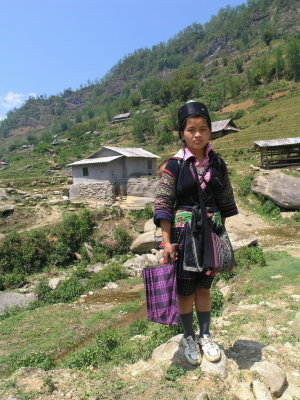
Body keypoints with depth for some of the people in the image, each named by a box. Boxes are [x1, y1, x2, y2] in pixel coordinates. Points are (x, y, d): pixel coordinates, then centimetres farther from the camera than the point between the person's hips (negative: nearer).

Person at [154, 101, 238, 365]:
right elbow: (163, 204, -10)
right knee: (185, 289, 10)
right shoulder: (175, 165, -8)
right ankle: (189, 337, 33)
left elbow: (225, 203, 10)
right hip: (183, 233, -3)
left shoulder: (218, 164, 3)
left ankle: (206, 335, 37)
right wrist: (167, 242, -14)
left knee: (204, 286, 17)